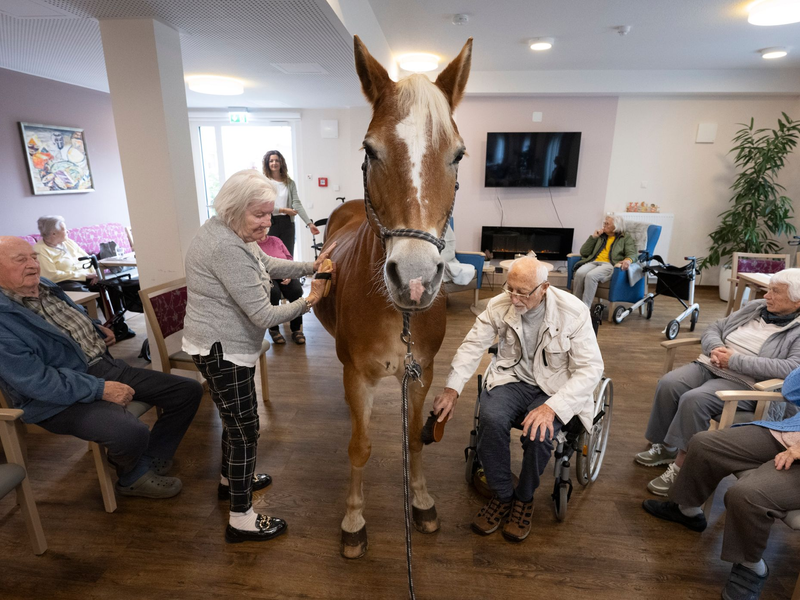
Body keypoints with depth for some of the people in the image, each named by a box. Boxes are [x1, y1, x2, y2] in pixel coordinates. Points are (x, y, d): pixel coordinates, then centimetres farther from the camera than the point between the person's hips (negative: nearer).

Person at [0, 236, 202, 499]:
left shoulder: (44, 285, 12)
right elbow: (36, 381, -23)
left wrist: (96, 328, 12)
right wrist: (101, 389, -24)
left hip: (105, 366, 9)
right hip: (62, 398, -8)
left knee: (189, 391, 1)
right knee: (132, 433, -35)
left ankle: (149, 463, 13)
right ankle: (132, 478, 2)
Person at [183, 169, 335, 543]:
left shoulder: (232, 234, 5)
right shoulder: (227, 249, -28)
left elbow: (268, 265, 16)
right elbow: (263, 316, -27)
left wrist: (311, 266, 4)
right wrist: (309, 301, -16)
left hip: (226, 346, 11)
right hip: (221, 351, -11)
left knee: (236, 418, 26)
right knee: (245, 430, 1)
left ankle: (231, 480, 49)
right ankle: (242, 521, 18)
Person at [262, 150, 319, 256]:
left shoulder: (290, 182, 9)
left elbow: (297, 204, -1)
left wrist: (309, 223, -12)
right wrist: (283, 210, -16)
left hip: (287, 223, 3)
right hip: (270, 223, -3)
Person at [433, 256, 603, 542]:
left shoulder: (573, 312, -18)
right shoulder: (500, 305, -10)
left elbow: (591, 368, -18)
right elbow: (473, 345, -2)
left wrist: (552, 407, -31)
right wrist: (452, 389, -14)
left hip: (556, 387, -2)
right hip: (512, 378, 2)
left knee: (538, 433, -30)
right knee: (491, 419, -29)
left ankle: (525, 499, 4)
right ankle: (502, 495, -1)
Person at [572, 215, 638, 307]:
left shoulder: (626, 239, 20)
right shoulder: (600, 237, 31)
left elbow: (632, 254, 2)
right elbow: (583, 252, 22)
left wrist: (628, 260, -23)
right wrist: (593, 236, 15)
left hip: (610, 264, -4)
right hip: (593, 262, 4)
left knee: (591, 275, -37)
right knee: (579, 273, -33)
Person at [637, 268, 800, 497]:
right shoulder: (755, 307, 16)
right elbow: (714, 329, 17)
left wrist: (734, 360, -20)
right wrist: (716, 348, -7)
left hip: (747, 383, -6)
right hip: (710, 365, 6)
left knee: (694, 400, -32)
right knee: (667, 384, -22)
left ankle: (681, 467, -16)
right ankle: (663, 447, -4)